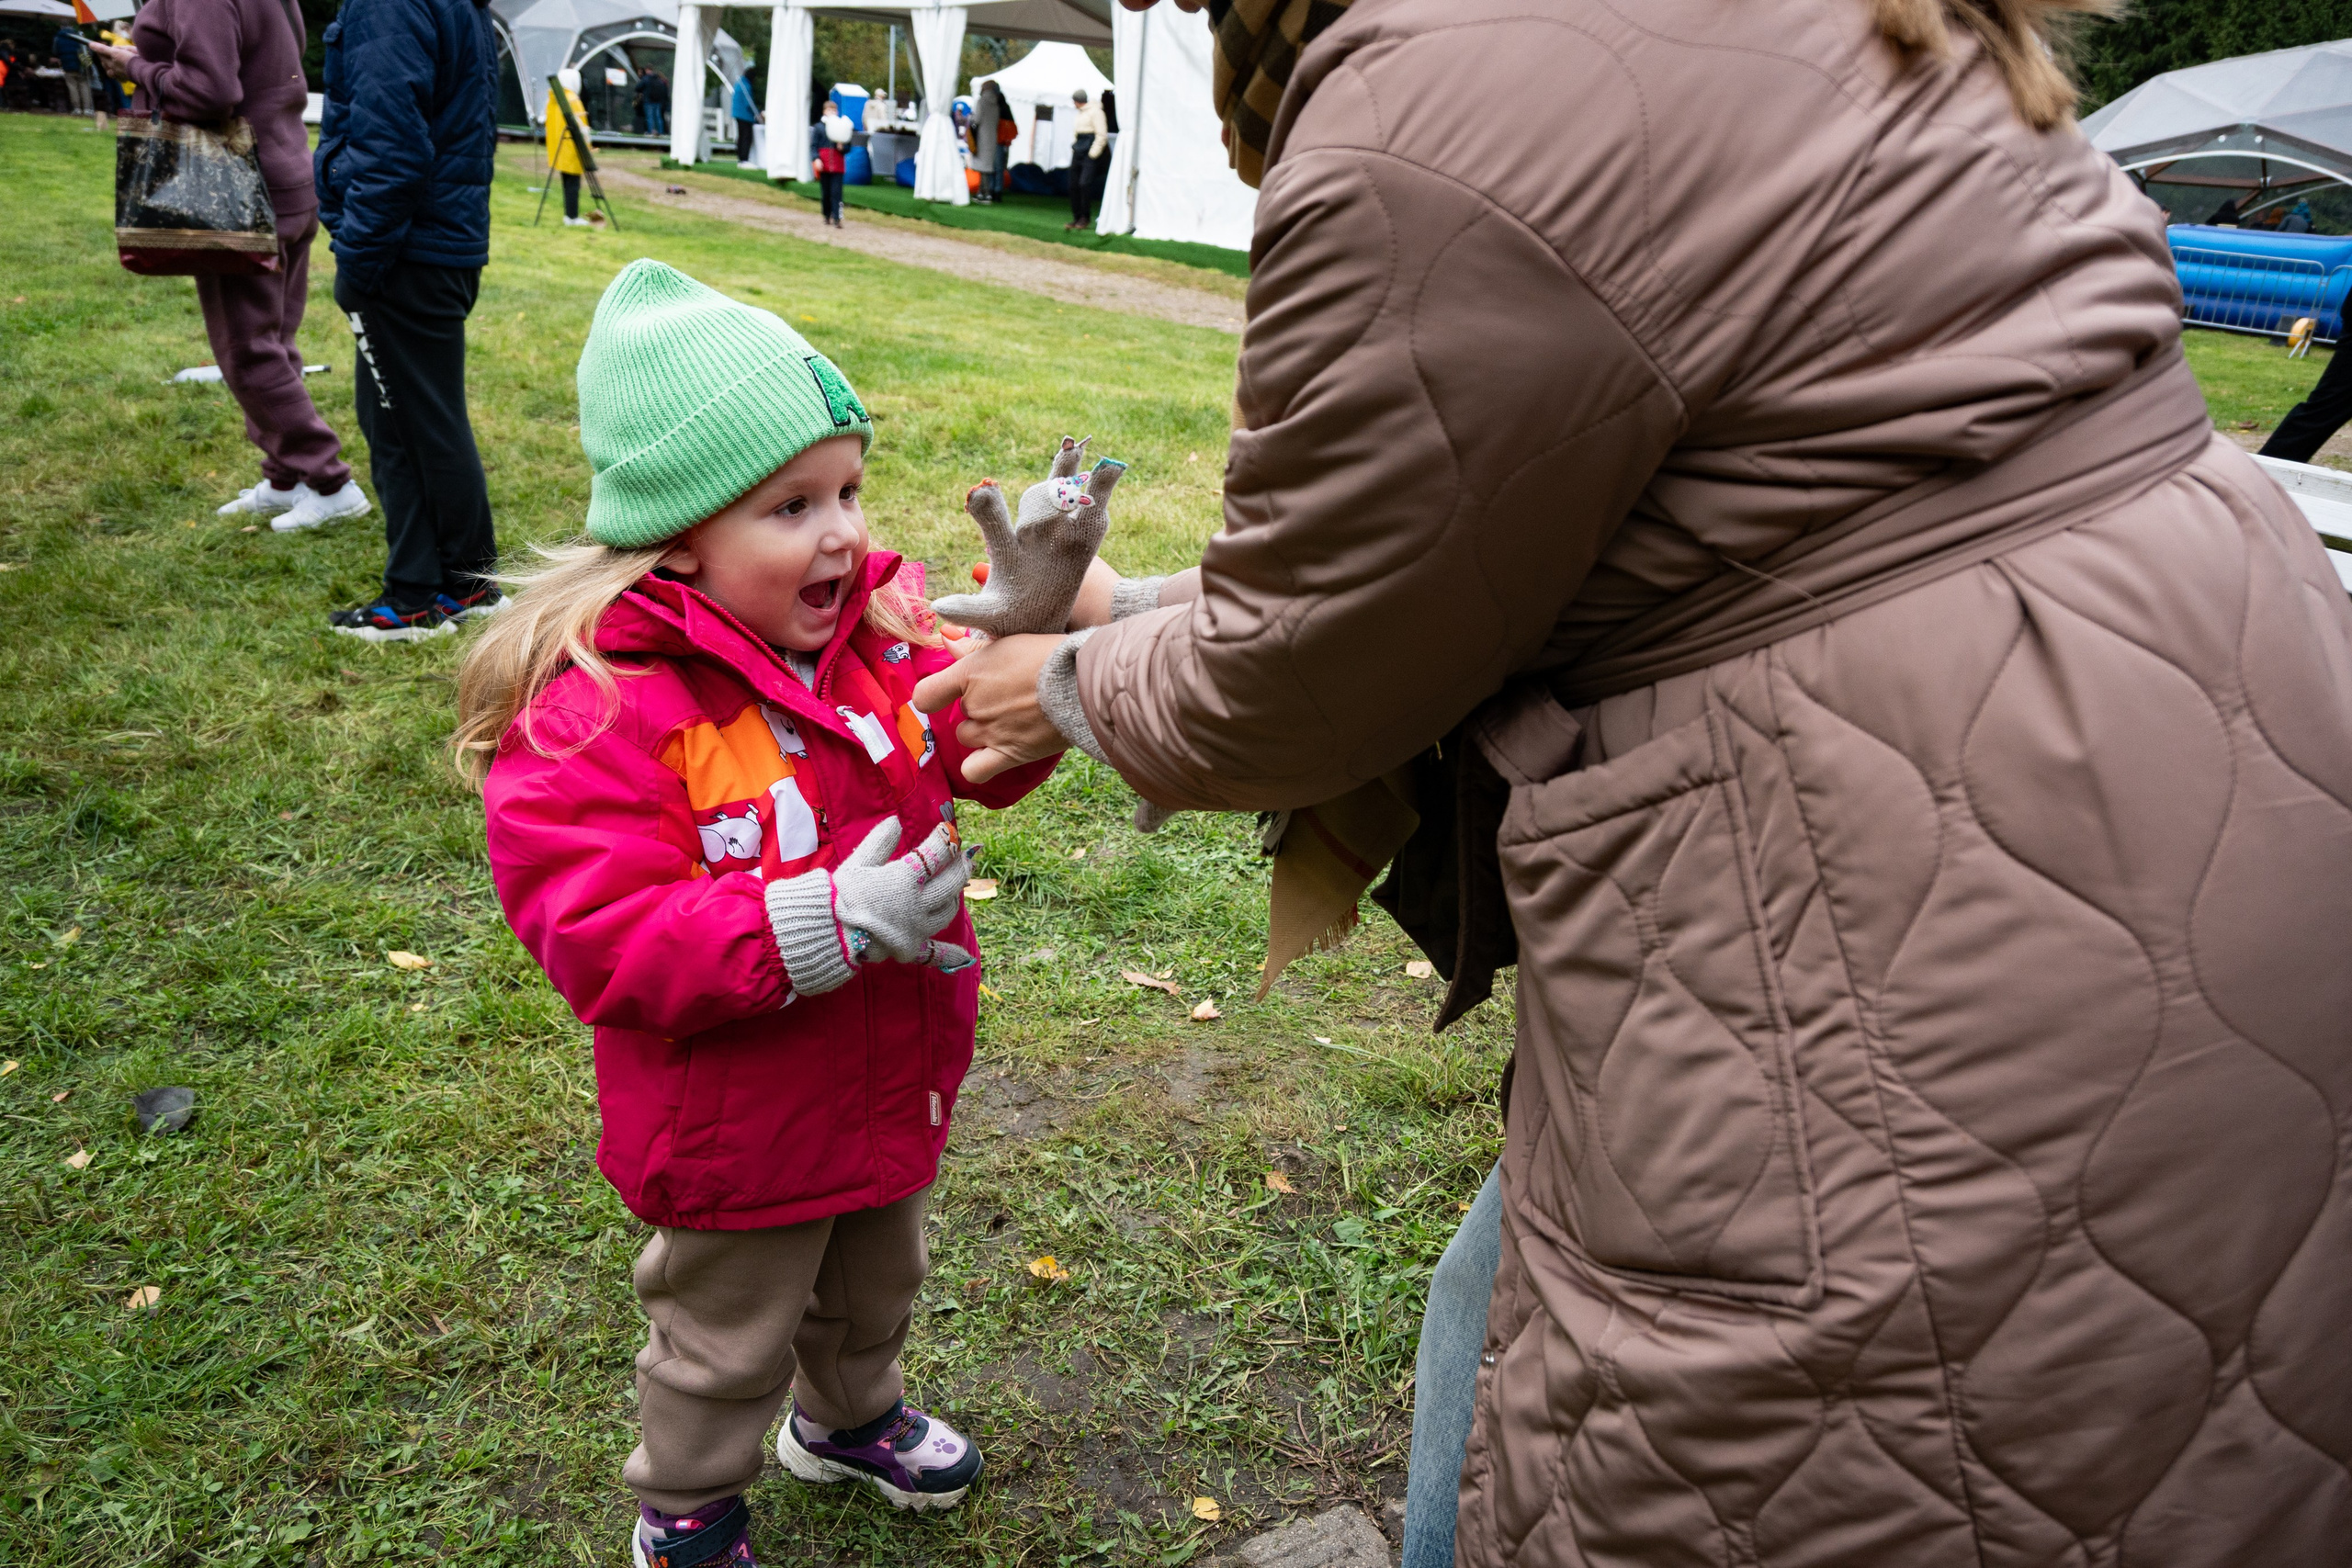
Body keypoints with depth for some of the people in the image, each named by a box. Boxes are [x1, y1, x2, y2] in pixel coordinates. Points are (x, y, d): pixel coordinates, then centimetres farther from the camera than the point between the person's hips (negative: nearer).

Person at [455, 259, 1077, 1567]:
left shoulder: (879, 628, -8)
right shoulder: (598, 707, -28)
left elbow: (990, 748, -5)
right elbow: (598, 935, -31)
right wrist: (816, 924, -39)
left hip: (893, 1083, 6)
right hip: (739, 1130, -6)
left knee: (873, 1291, 33)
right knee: (727, 1346, 20)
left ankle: (849, 1417, 63)